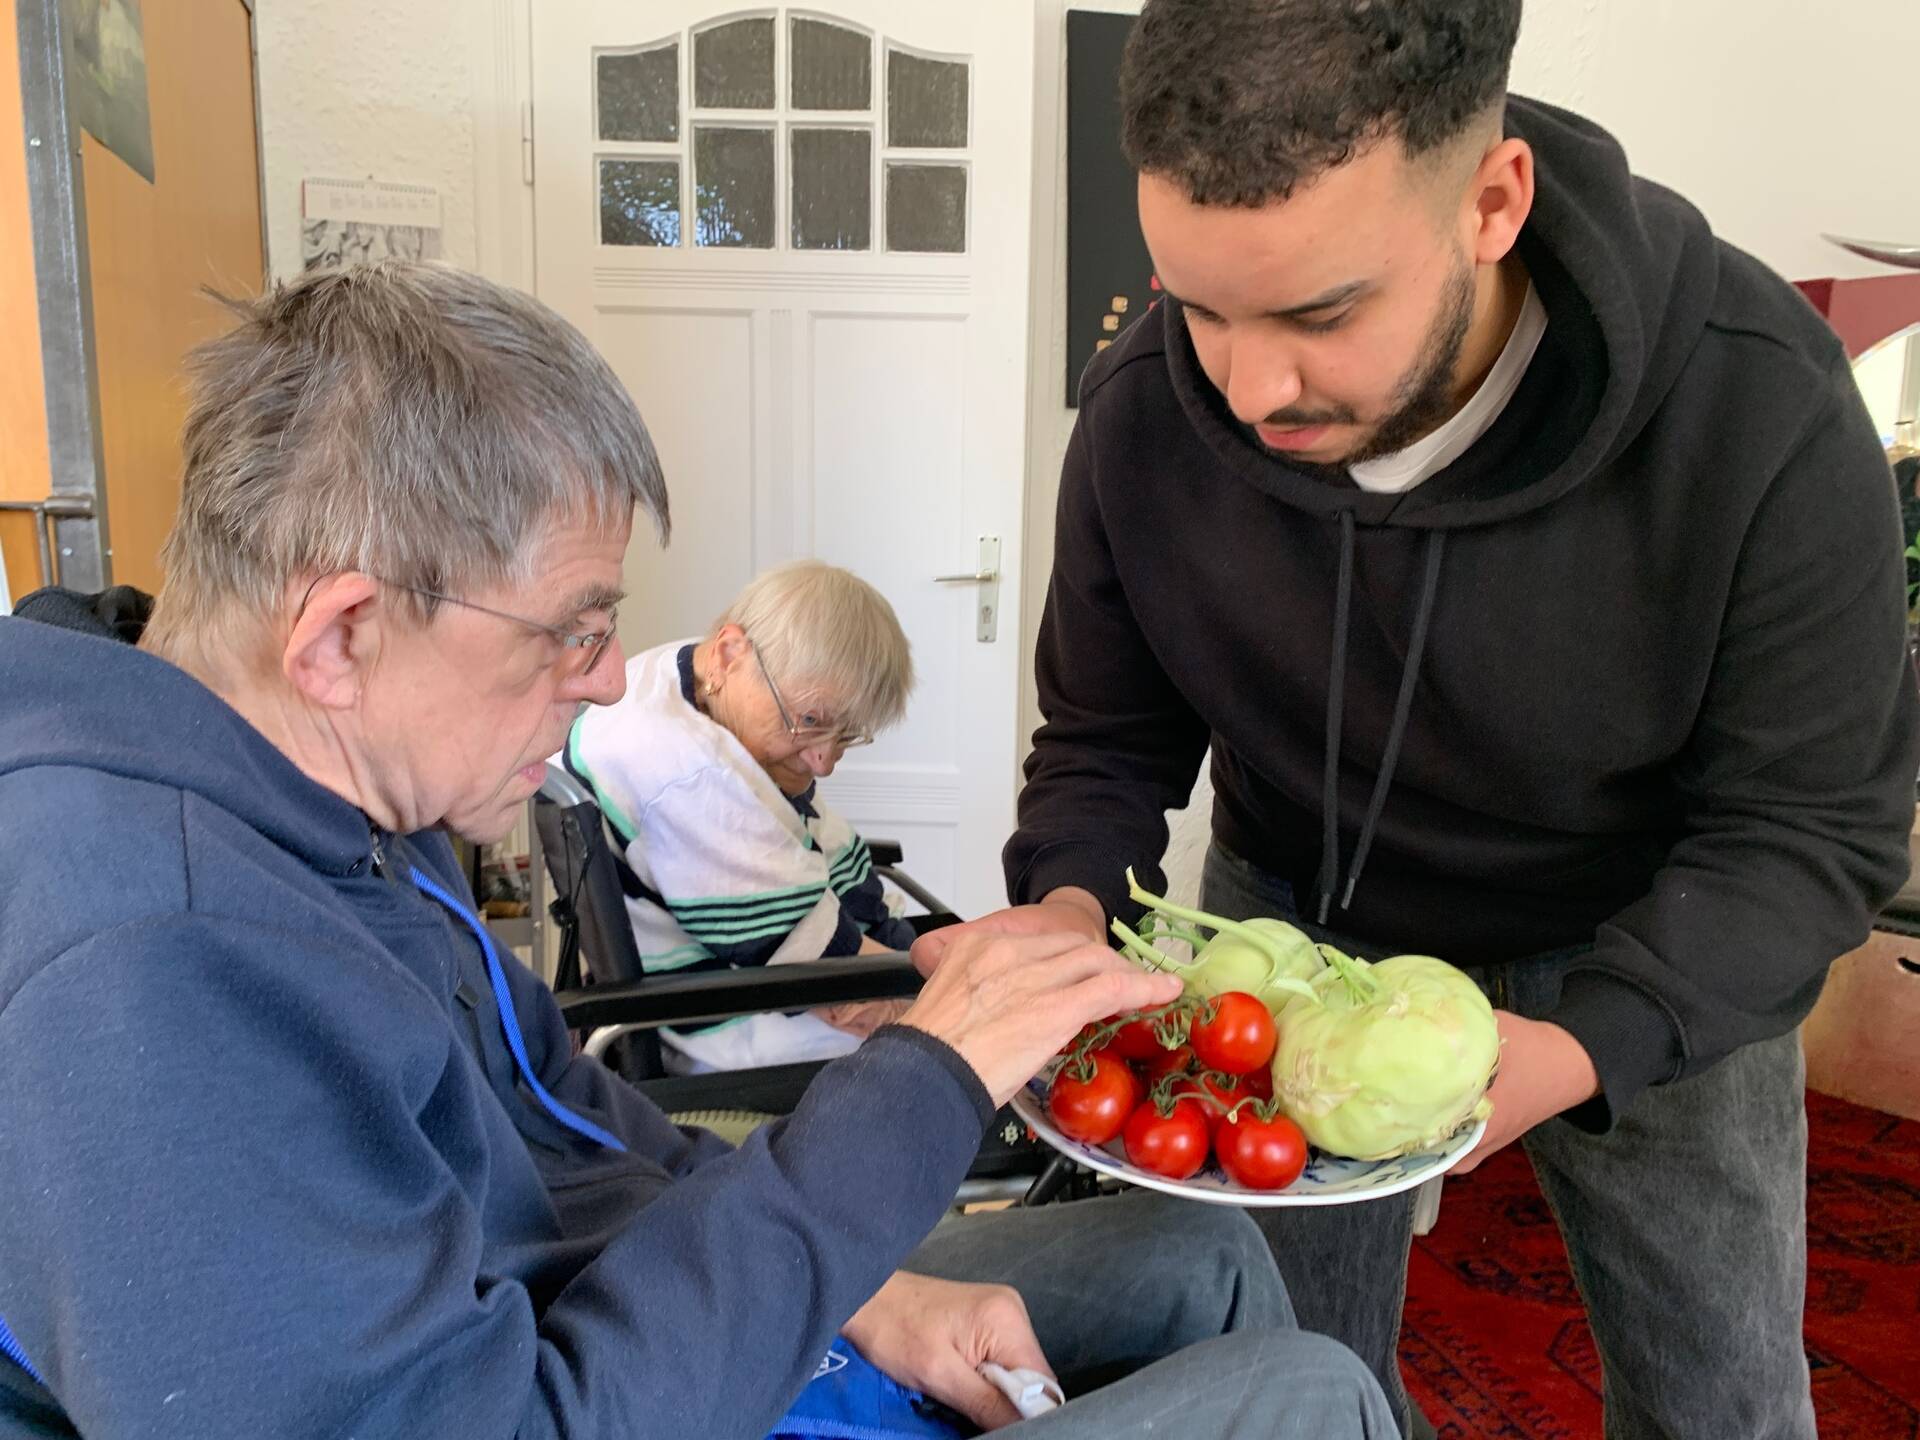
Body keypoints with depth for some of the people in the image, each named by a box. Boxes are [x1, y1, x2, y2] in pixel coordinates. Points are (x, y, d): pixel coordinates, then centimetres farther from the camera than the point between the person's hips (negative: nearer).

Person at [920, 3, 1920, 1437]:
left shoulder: (1757, 411, -29)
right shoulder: (1143, 416, -21)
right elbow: (1105, 741, -8)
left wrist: (1580, 1045, -37)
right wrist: (1072, 909, -29)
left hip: (1655, 959, 0)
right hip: (1297, 921, 2)